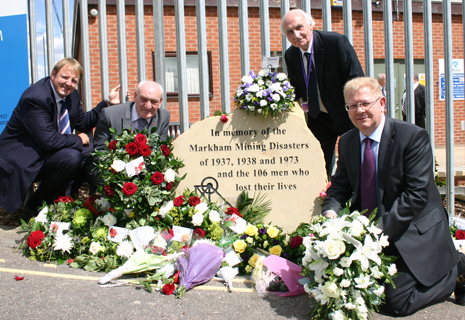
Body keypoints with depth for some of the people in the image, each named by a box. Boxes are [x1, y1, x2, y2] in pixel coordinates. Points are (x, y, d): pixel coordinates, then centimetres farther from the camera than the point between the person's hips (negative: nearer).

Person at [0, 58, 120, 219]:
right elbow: (48, 140, -29)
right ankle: (33, 206, -11)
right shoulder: (35, 97, -24)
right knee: (71, 157, -28)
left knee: (90, 152, 0)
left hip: (45, 153, 9)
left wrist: (107, 103, 4)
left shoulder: (72, 96, 3)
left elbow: (83, 123, 13)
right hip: (21, 161, -9)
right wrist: (78, 140, -14)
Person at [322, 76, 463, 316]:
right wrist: (331, 210, -14)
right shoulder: (346, 142, 3)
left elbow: (417, 194, -20)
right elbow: (340, 186, 9)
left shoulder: (414, 137, -16)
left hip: (415, 232, -6)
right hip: (371, 231, 7)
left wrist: (381, 228, -27)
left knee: (397, 302, -13)